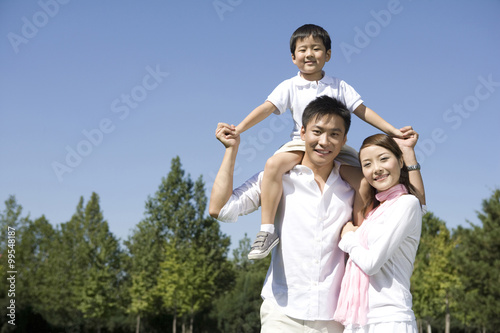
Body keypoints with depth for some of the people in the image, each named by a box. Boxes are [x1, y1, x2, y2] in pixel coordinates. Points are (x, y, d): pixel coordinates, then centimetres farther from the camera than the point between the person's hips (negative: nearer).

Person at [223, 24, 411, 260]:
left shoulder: (338, 86, 8)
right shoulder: (290, 87, 6)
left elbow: (362, 111, 8)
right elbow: (266, 108, -4)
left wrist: (392, 131, -1)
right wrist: (239, 128, -18)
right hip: (301, 144, -1)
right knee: (273, 164, -31)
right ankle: (267, 230, -24)